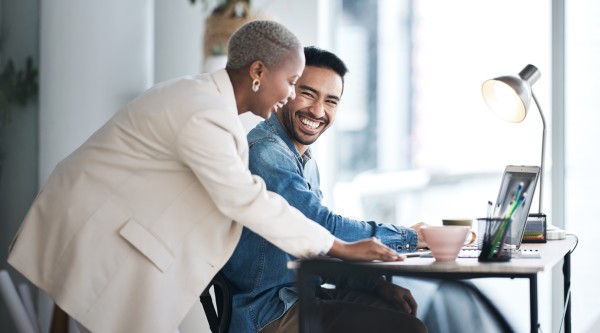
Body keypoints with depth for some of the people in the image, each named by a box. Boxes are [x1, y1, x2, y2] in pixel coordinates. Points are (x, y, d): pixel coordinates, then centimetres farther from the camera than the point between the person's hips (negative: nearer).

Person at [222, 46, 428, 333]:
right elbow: (325, 228, -22)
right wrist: (410, 237, -10)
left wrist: (376, 284, -1)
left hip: (303, 295, 10)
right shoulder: (264, 153, -17)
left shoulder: (306, 161, 16)